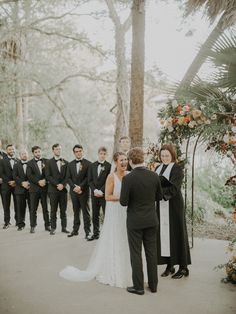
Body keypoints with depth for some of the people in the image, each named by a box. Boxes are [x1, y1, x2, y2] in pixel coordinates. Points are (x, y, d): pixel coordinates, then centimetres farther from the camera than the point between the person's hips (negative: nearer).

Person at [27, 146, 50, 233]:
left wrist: (45, 180, -13)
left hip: (44, 187, 1)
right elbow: (29, 175, -5)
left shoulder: (46, 161, 9)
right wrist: (38, 181, -14)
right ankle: (33, 226, 6)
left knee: (46, 208, 5)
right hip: (34, 188, -1)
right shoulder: (30, 163, 5)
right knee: (33, 209, 0)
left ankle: (47, 225, 12)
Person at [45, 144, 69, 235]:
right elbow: (48, 176, -4)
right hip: (53, 189, -2)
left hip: (63, 189, 2)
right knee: (53, 210, 0)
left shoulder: (65, 162, 11)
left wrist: (62, 184, -9)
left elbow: (67, 176, 7)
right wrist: (57, 184, -12)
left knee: (63, 210, 5)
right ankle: (53, 228, 5)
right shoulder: (49, 162, 3)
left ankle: (64, 227, 11)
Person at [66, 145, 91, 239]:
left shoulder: (88, 163, -2)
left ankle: (87, 232, 4)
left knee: (85, 212, -1)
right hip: (74, 191, 4)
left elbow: (88, 177, -8)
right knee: (76, 212, 11)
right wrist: (74, 187, -8)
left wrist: (80, 187, -16)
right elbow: (68, 178, 6)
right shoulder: (70, 164, 11)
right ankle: (75, 230, 18)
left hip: (84, 191, -4)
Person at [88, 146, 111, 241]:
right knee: (95, 215, 9)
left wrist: (101, 191, -15)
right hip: (94, 194, 4)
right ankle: (96, 233, 17)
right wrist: (95, 190, -7)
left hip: (104, 194, -4)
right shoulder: (92, 165, 9)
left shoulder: (109, 166, -4)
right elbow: (90, 180, 7)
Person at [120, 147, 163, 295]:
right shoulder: (154, 176, -4)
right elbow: (159, 197, 7)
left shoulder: (128, 179, -17)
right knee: (152, 252, 13)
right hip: (152, 220, 4)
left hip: (135, 221, -4)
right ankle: (153, 284, 23)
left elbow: (124, 202, -16)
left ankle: (138, 287, 13)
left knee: (136, 254, 6)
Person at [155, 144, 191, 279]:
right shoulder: (159, 168, 12)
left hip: (173, 206, -6)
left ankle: (183, 267, 10)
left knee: (176, 234, 0)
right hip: (161, 206, 6)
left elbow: (173, 188, -18)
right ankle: (169, 266, 17)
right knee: (164, 234, 6)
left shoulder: (177, 169, -8)